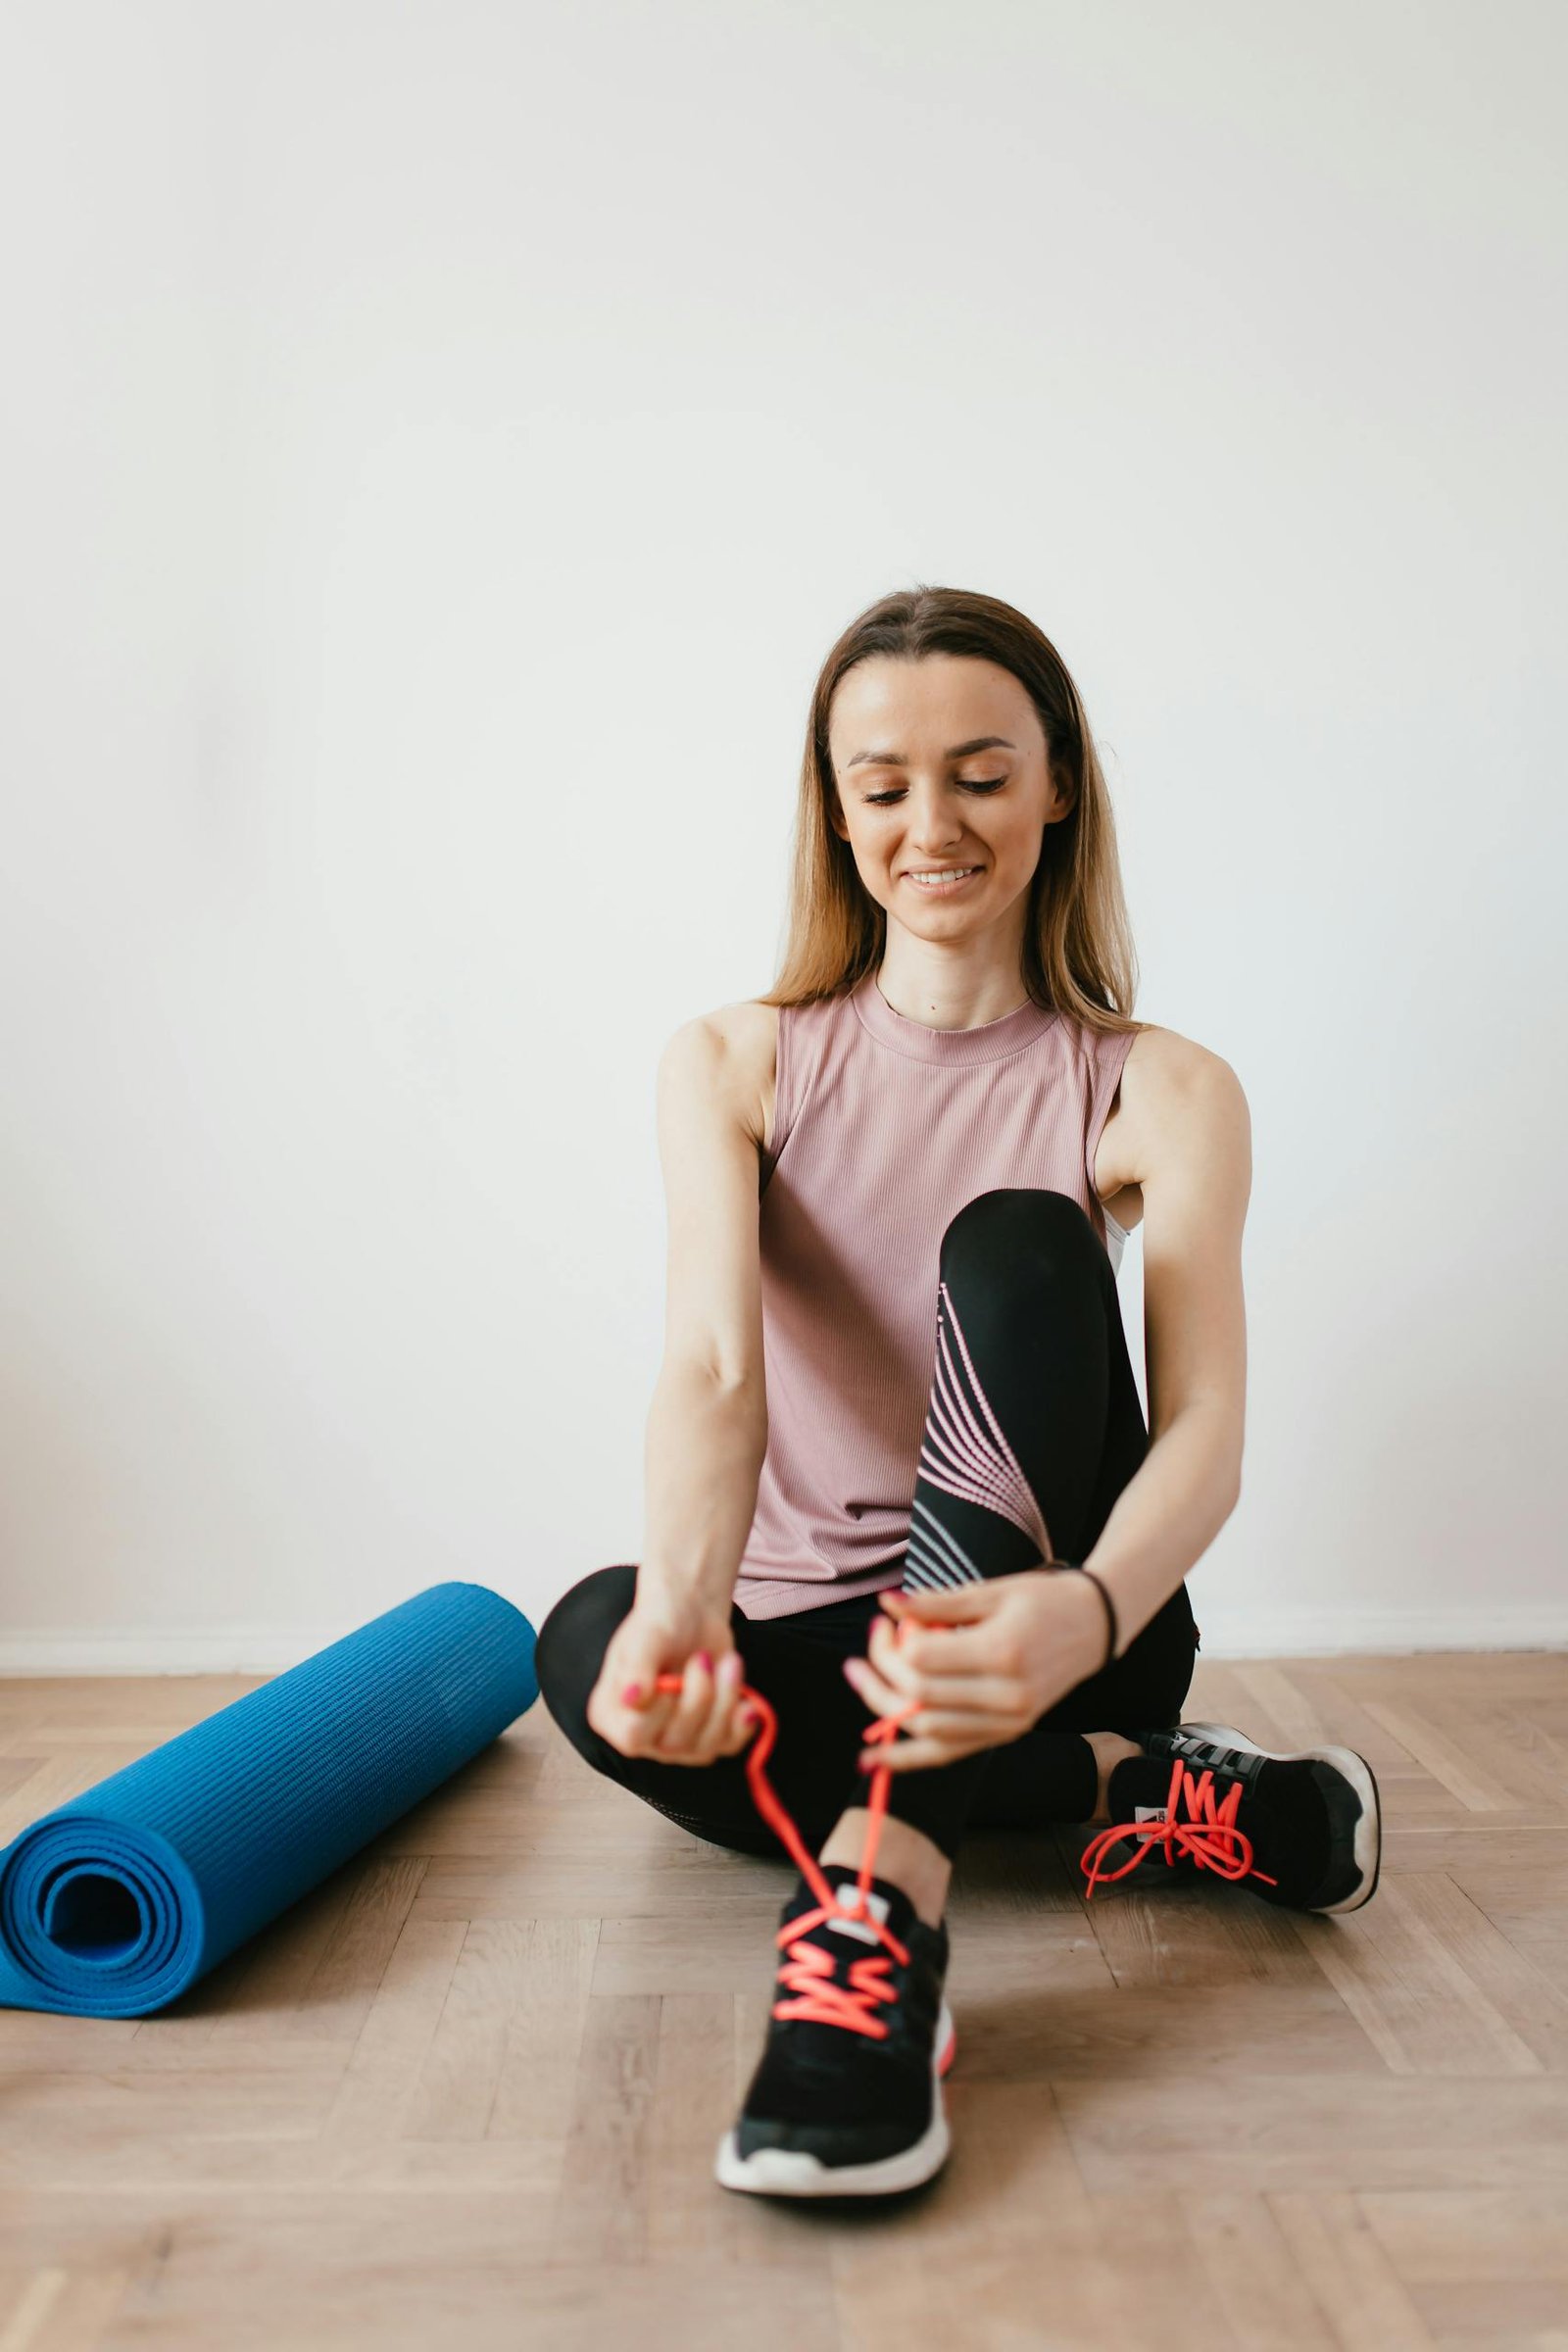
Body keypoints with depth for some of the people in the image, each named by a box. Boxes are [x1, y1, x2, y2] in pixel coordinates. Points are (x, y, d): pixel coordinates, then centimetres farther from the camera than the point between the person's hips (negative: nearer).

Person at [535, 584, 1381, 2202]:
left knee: (1015, 1243, -26)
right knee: (591, 1640, -31)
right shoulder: (734, 1065, -1)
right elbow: (710, 1363, -19)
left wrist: (1082, 1613, -44)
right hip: (814, 1642, 2)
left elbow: (1204, 1433, -20)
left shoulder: (1159, 1093, -5)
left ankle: (886, 1887, -38)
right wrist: (681, 1603, -41)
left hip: (1047, 1625, -2)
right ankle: (1144, 1796, -20)